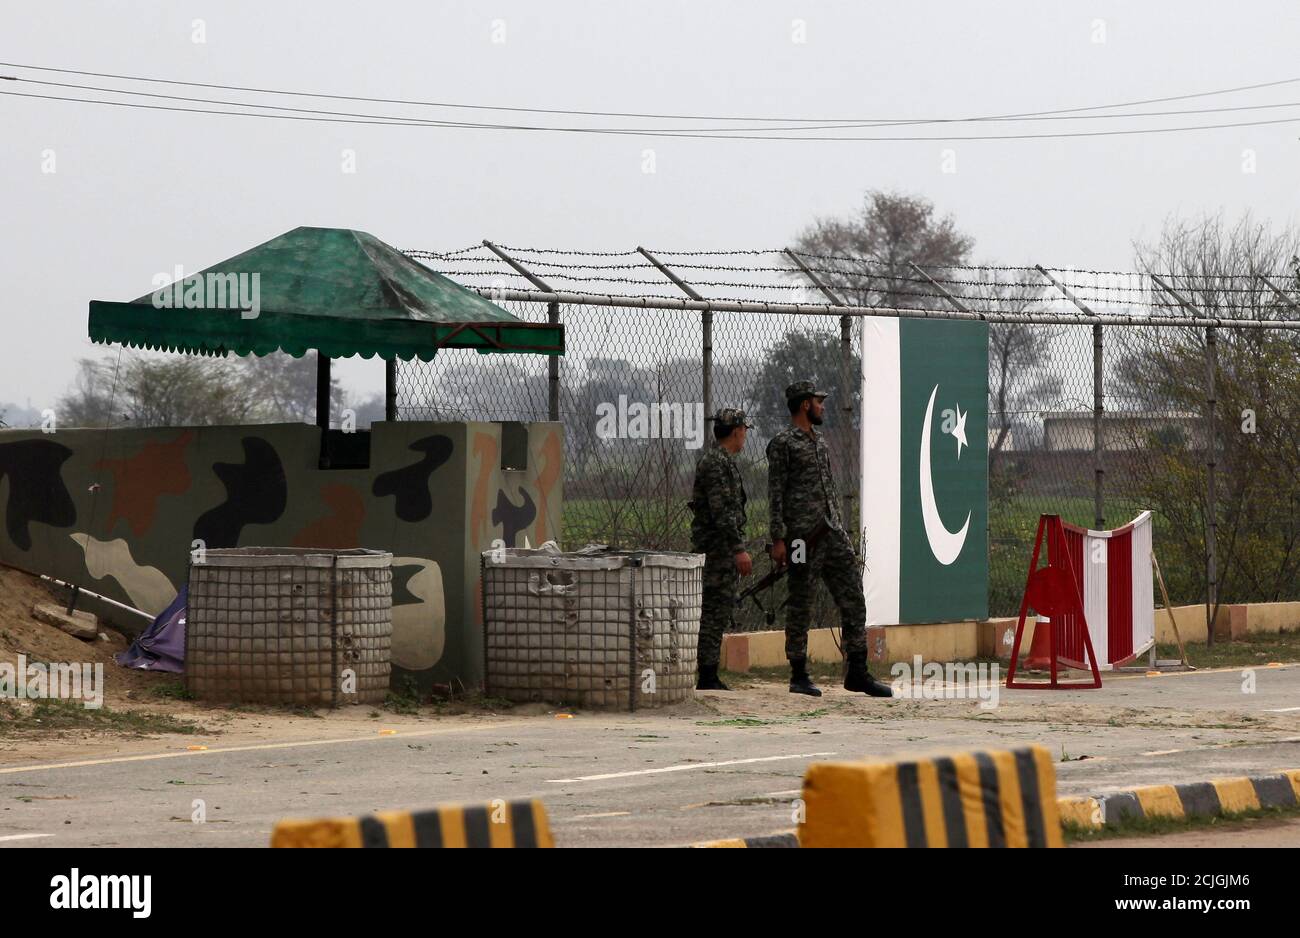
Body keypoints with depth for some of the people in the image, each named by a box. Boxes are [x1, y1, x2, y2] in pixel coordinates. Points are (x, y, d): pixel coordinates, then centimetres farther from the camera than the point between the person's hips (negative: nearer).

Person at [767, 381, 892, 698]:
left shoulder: (819, 442, 19)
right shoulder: (783, 444, -5)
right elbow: (775, 495, -9)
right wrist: (778, 539, -14)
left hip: (833, 534, 8)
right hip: (803, 538, -8)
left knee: (853, 600, 2)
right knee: (800, 606, -1)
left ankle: (857, 673, 4)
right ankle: (799, 676, 5)